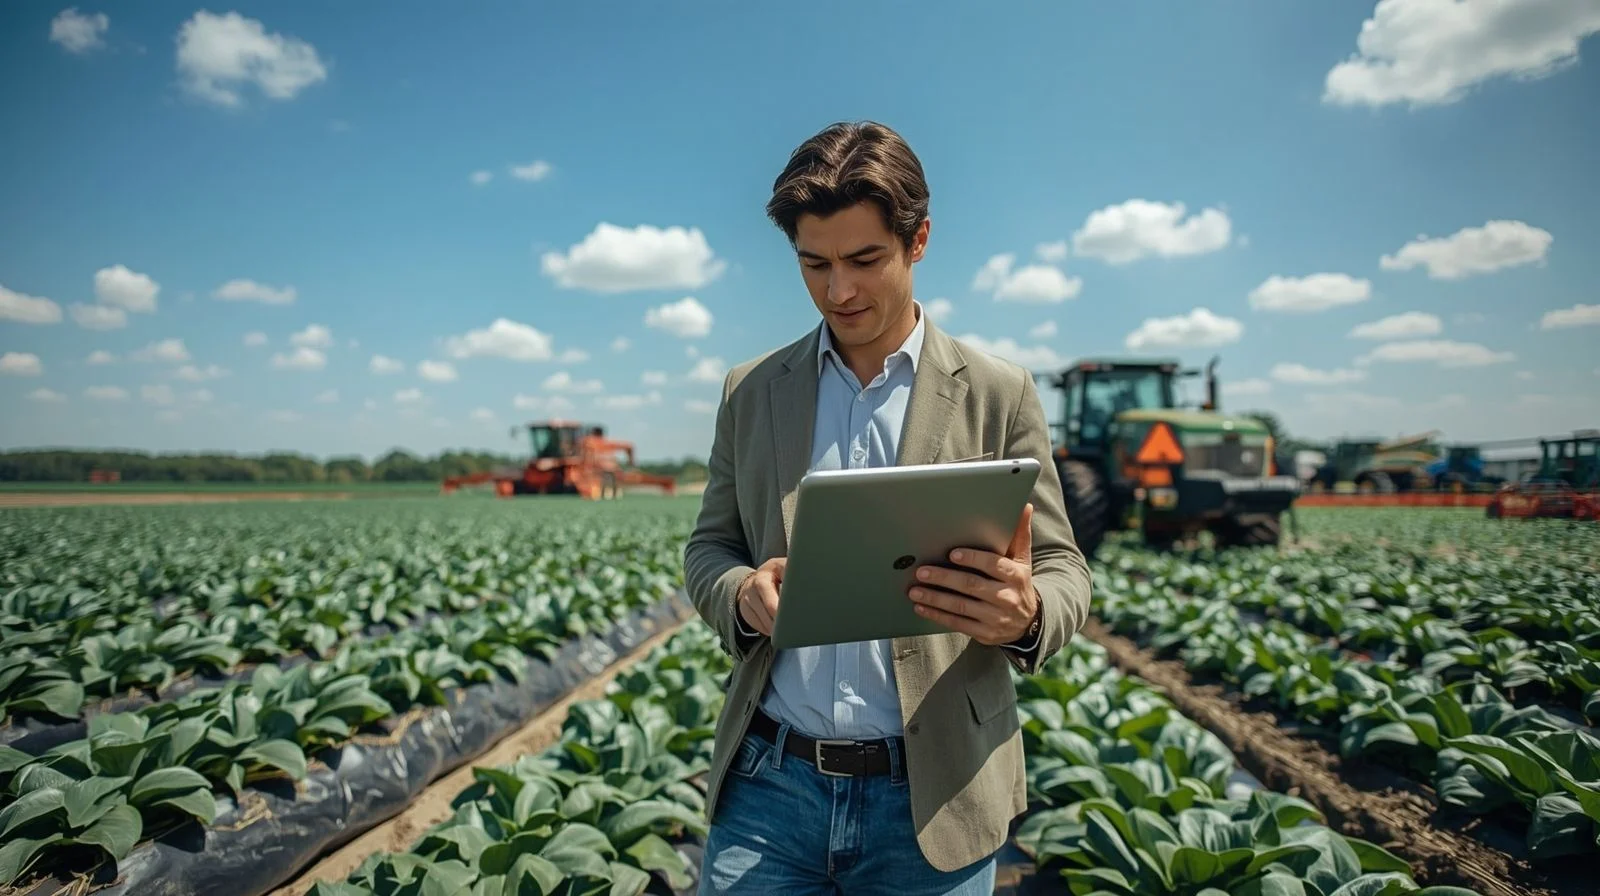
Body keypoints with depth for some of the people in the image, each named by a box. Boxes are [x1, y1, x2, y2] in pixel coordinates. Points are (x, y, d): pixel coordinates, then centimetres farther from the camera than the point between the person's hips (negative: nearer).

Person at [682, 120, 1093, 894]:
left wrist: (1025, 613, -24)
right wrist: (741, 593, -13)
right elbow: (708, 547, 10)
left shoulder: (998, 393, -2)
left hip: (933, 799, -1)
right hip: (770, 781, 2)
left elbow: (1062, 572, 0)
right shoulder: (750, 391, 5)